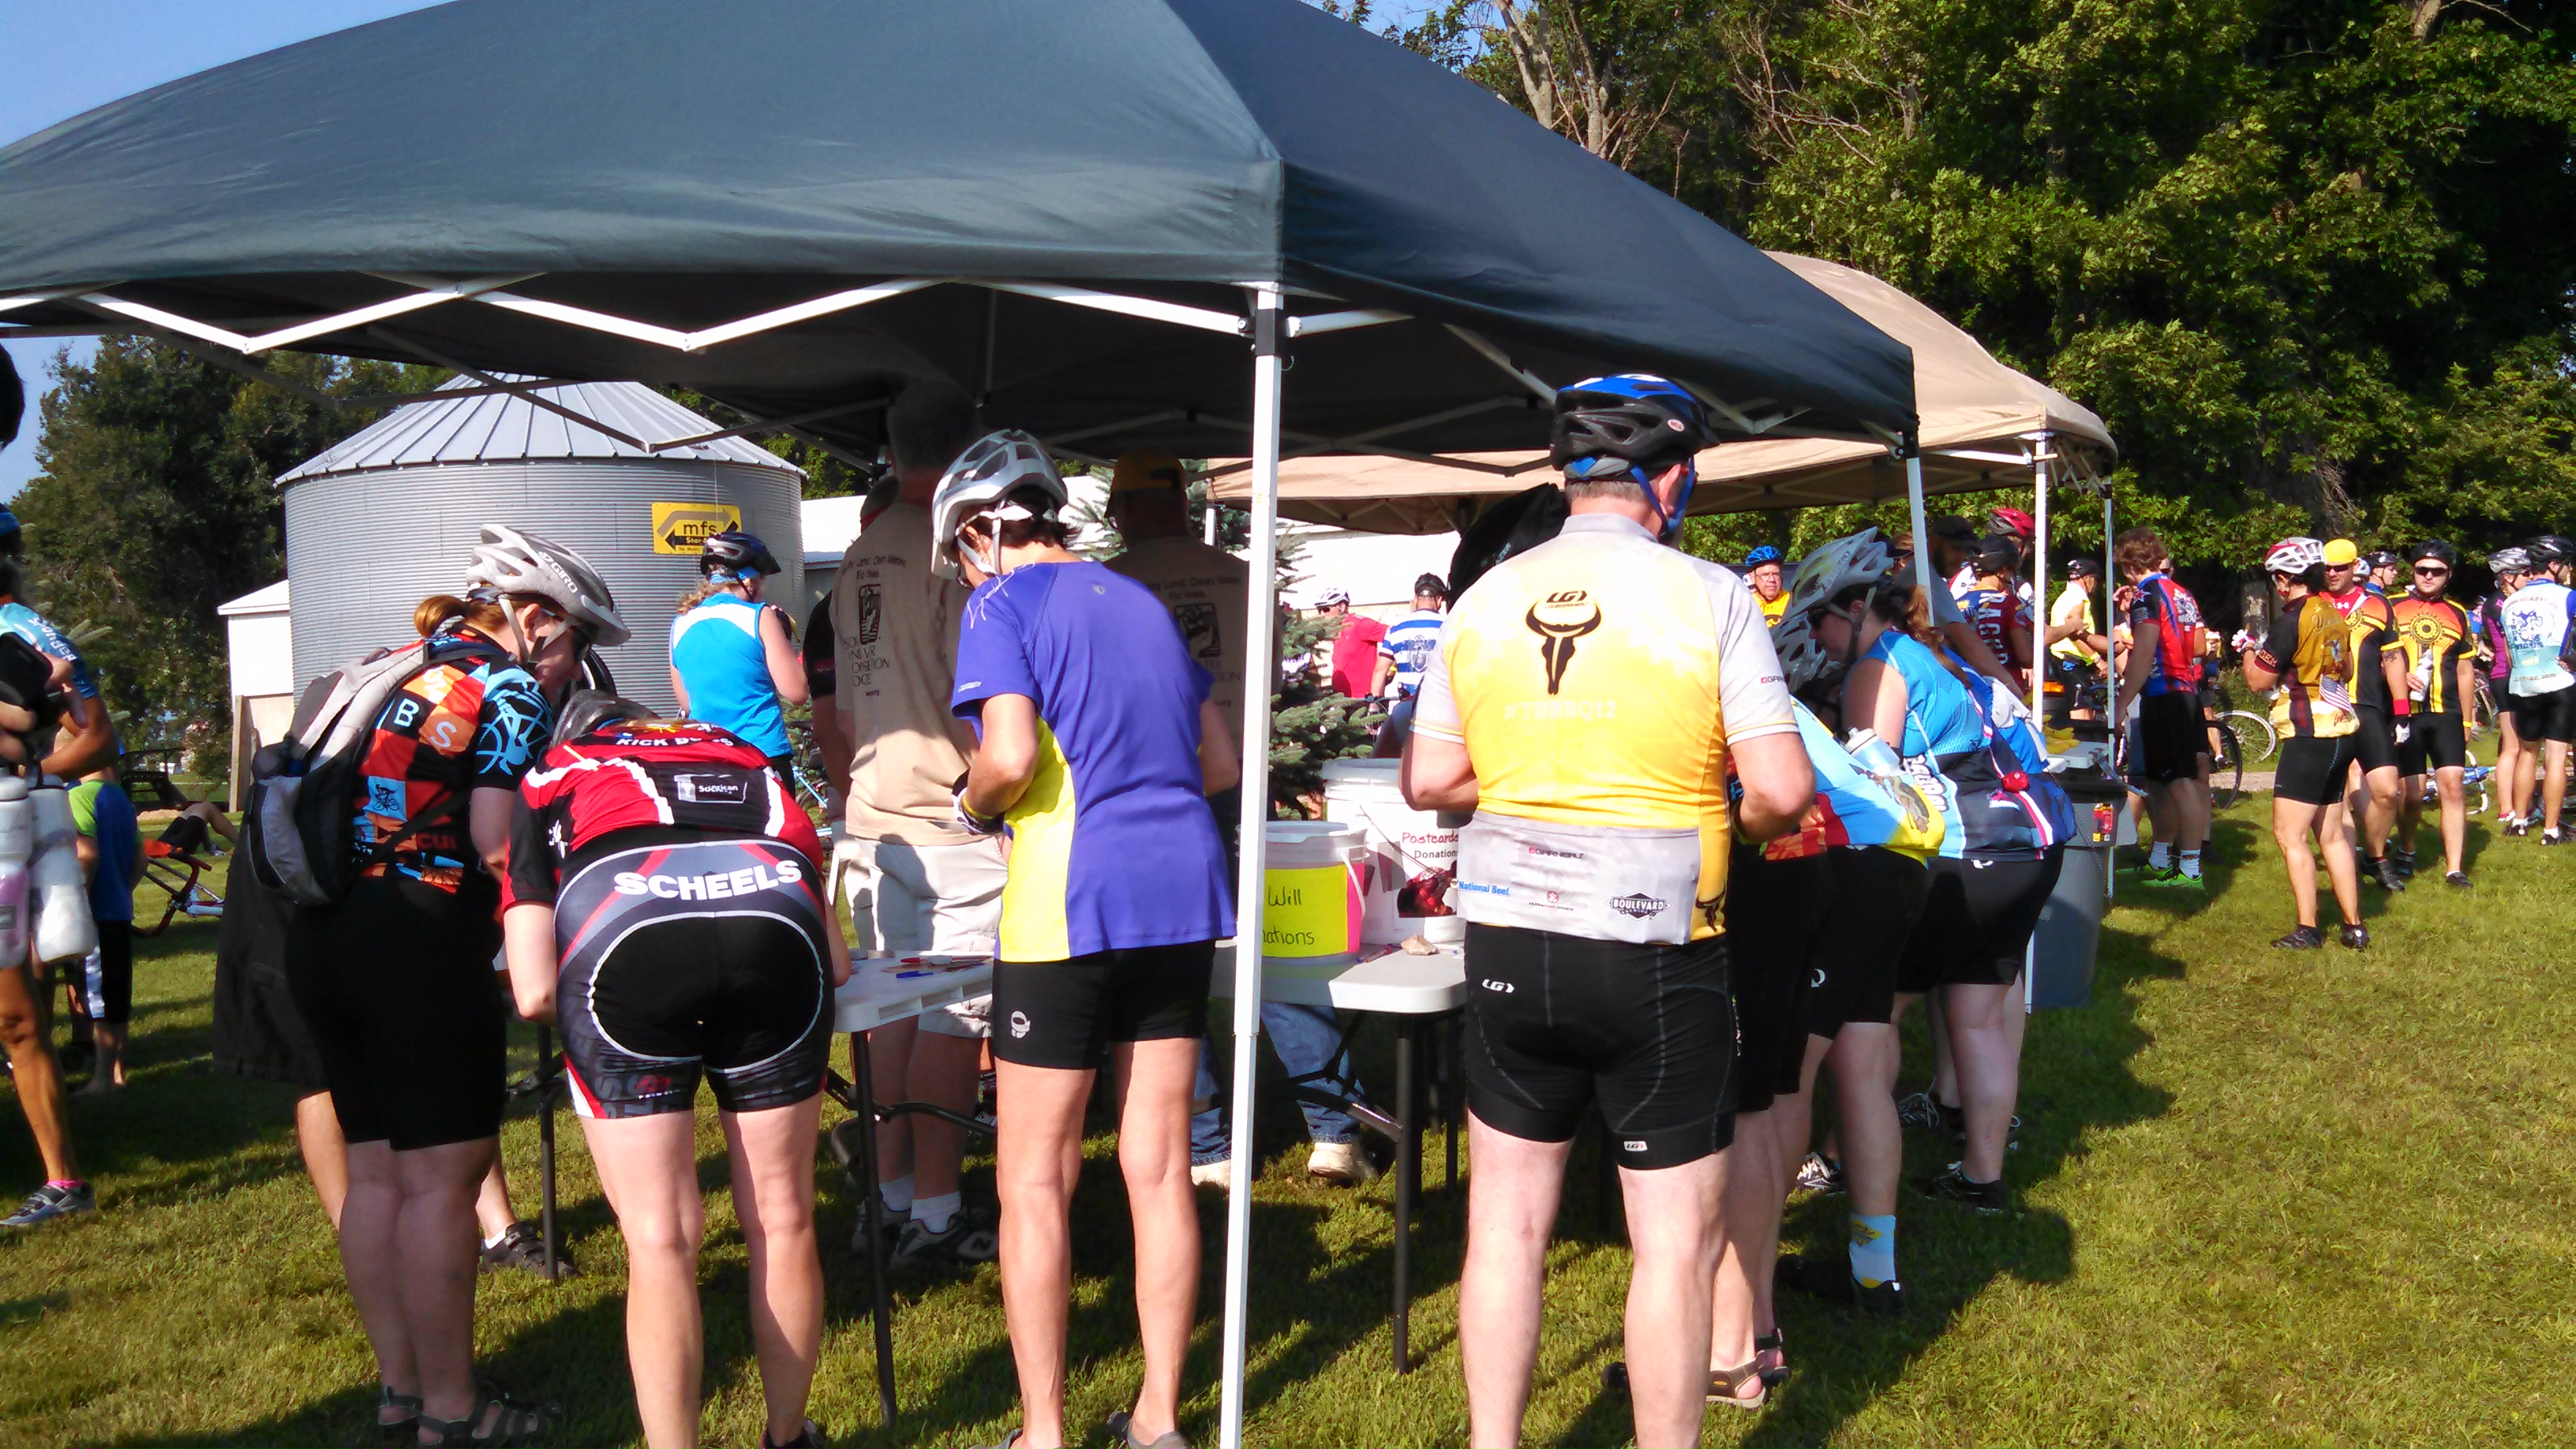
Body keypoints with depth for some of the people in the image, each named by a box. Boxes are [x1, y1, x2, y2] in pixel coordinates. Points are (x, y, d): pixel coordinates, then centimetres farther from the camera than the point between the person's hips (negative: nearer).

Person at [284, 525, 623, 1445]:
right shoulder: (510, 688, -4)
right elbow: (497, 845, -14)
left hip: (320, 932, 8)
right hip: (417, 935, -8)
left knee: (375, 1171, 15)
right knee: (441, 1177, -1)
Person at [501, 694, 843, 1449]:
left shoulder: (544, 784, 33)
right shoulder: (744, 758, 39)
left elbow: (536, 996, 18)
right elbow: (836, 963, 31)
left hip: (617, 933, -2)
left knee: (660, 1240, 8)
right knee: (782, 1222, 18)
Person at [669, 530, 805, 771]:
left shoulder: (680, 624, 9)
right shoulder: (759, 617, -7)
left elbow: (686, 705, 17)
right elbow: (796, 693, -6)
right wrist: (785, 638, 5)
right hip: (764, 756, -5)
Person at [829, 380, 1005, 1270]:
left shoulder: (860, 557, 13)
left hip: (873, 818, 8)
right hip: (949, 821, -8)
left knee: (895, 1010, 13)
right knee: (953, 1019, -2)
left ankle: (891, 1196, 20)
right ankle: (937, 1217, 3)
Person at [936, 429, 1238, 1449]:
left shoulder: (1004, 605, -3)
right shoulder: (1142, 603, 18)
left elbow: (1010, 755, -18)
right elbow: (1218, 763, 19)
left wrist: (973, 805, 2)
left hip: (1070, 904, -6)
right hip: (1181, 894, 7)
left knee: (1035, 1180, 4)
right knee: (1160, 1167, 10)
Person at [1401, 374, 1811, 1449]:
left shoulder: (1486, 597, 3)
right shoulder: (1708, 595, -8)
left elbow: (1429, 780, 6)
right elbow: (1782, 790, -12)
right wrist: (1735, 828, 9)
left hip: (1509, 941, 4)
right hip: (1657, 954, -4)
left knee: (1507, 1219, 15)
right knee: (1676, 1238, 8)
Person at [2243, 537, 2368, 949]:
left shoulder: (2292, 620, -15)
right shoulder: (2334, 615, 10)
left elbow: (2258, 681, -11)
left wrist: (2250, 650, 8)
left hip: (2309, 737, -9)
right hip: (2340, 732, 9)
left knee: (2289, 834, -5)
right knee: (2331, 835, 14)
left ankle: (2308, 929, -7)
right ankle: (2354, 927, 16)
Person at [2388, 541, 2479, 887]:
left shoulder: (2457, 615, 12)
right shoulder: (2393, 608, 4)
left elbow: (2465, 670, 17)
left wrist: (2467, 719, 16)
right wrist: (2400, 676, -15)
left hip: (2446, 715, 2)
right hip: (2406, 713, -2)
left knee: (2452, 786, -9)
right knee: (2412, 792, 0)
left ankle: (2455, 869, -8)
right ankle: (2407, 852, 27)